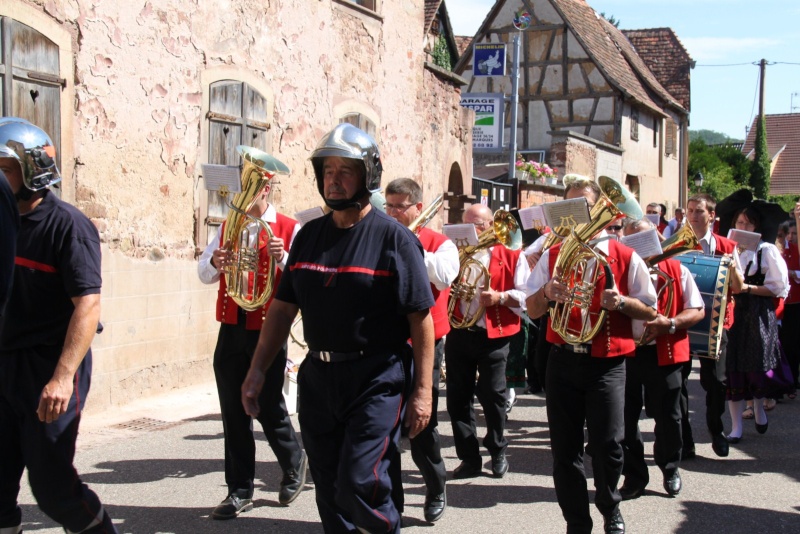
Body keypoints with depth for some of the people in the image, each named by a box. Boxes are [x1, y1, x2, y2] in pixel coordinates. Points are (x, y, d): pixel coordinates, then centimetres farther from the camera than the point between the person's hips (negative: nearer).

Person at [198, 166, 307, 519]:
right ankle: (240, 492, 15)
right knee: (234, 412, 6)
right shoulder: (227, 228, 11)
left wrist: (282, 259, -26)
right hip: (230, 330, 4)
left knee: (269, 407, 3)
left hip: (267, 331, -4)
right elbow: (204, 274, 10)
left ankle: (293, 465, 31)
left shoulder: (290, 230, -3)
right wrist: (214, 263, -12)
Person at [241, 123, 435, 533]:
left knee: (358, 484, -12)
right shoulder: (308, 235, 8)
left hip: (377, 380, -5)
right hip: (318, 375, 6)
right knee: (329, 491, 11)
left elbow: (421, 318, -8)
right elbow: (283, 307, 11)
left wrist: (422, 390, -12)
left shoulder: (393, 238, -7)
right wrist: (258, 369, 4)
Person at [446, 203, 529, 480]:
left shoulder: (511, 256, 3)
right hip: (458, 333, 3)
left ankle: (498, 452, 23)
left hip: (494, 336, -3)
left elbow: (527, 295, -3)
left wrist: (500, 297, -18)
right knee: (458, 397, 4)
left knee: (493, 395, 2)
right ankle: (469, 458, 14)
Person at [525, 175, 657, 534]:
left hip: (607, 363, -2)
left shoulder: (625, 257, 1)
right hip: (563, 360, 3)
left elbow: (650, 311, 4)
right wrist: (547, 293, -12)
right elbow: (532, 309, 9)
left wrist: (621, 302, -15)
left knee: (607, 445, -5)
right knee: (564, 449, 4)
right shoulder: (553, 255, 8)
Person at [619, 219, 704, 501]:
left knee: (667, 416, 8)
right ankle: (634, 476, 17)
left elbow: (697, 311, 0)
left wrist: (669, 323, -15)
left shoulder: (676, 271, 2)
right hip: (624, 352, 1)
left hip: (663, 354, -1)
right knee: (625, 416, 3)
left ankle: (671, 469, 31)